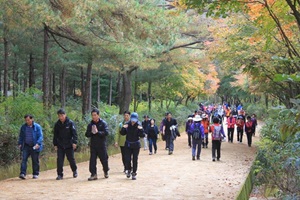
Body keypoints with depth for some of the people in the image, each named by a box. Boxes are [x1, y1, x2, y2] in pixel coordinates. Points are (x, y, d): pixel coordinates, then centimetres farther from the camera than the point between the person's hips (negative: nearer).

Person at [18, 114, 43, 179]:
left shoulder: (37, 126, -5)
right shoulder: (23, 127, 6)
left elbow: (40, 136, -9)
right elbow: (21, 136, 15)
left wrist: (38, 143, -23)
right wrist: (20, 143, 3)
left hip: (34, 147, -2)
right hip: (26, 146, 2)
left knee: (35, 161, 6)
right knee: (24, 159, -9)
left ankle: (35, 174, 16)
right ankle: (22, 173, -13)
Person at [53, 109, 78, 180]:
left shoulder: (70, 123, -5)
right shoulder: (57, 124, 4)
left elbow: (74, 133, -8)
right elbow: (55, 135, 12)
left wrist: (74, 142, -16)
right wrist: (55, 144, 9)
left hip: (69, 145, -2)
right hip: (60, 145, 2)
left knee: (71, 158, 7)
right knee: (59, 160, -4)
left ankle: (74, 170, 31)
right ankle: (60, 174, 3)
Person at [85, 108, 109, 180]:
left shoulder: (103, 123, -4)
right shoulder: (90, 124, 7)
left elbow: (106, 133, -14)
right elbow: (87, 134, 4)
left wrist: (97, 132, -22)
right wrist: (91, 132, -16)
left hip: (102, 145, -3)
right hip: (93, 145, 3)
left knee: (104, 159, 6)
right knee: (92, 160, -2)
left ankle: (106, 172, 29)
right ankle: (93, 174, 3)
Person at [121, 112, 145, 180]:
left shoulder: (139, 125, -9)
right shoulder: (127, 124, -5)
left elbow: (142, 135, -13)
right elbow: (122, 133, 1)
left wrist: (141, 129, -28)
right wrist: (123, 128, -17)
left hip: (136, 145, -1)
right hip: (128, 144, 1)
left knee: (135, 159, 3)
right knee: (128, 159, -1)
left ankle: (134, 173, 15)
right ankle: (128, 170, 26)